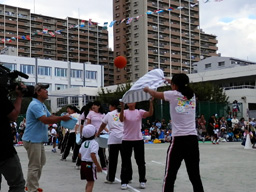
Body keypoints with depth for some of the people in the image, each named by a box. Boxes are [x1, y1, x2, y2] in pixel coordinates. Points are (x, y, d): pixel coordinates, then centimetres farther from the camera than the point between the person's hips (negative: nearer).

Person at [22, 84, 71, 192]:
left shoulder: (42, 105, 15)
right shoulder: (35, 105, -19)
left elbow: (50, 117, 14)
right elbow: (45, 120, -27)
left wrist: (63, 118, -3)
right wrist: (62, 118, -21)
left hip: (39, 140, 11)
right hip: (32, 140, -11)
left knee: (41, 162, 20)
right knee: (35, 166, -5)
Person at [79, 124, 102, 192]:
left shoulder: (84, 143, 10)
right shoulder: (94, 143, -14)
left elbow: (79, 155, 11)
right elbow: (92, 155, -25)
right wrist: (98, 166, -21)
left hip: (83, 163, 8)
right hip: (90, 164, -8)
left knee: (89, 182, 22)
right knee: (91, 183, -4)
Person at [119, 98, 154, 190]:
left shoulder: (140, 112, 1)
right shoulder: (125, 112, -1)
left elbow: (150, 114, -17)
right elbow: (121, 119, -22)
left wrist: (151, 103, -31)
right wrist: (122, 107, -36)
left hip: (138, 139, 1)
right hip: (126, 140, -1)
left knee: (141, 161, 7)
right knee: (126, 161, 4)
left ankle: (142, 181, 19)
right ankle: (124, 182, 12)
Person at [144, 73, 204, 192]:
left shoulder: (173, 94, -1)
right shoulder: (192, 96, 12)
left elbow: (156, 94, 16)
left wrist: (147, 89, 36)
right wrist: (172, 82, 50)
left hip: (179, 140, -5)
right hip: (193, 139, 5)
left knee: (170, 176, 1)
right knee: (195, 175, 10)